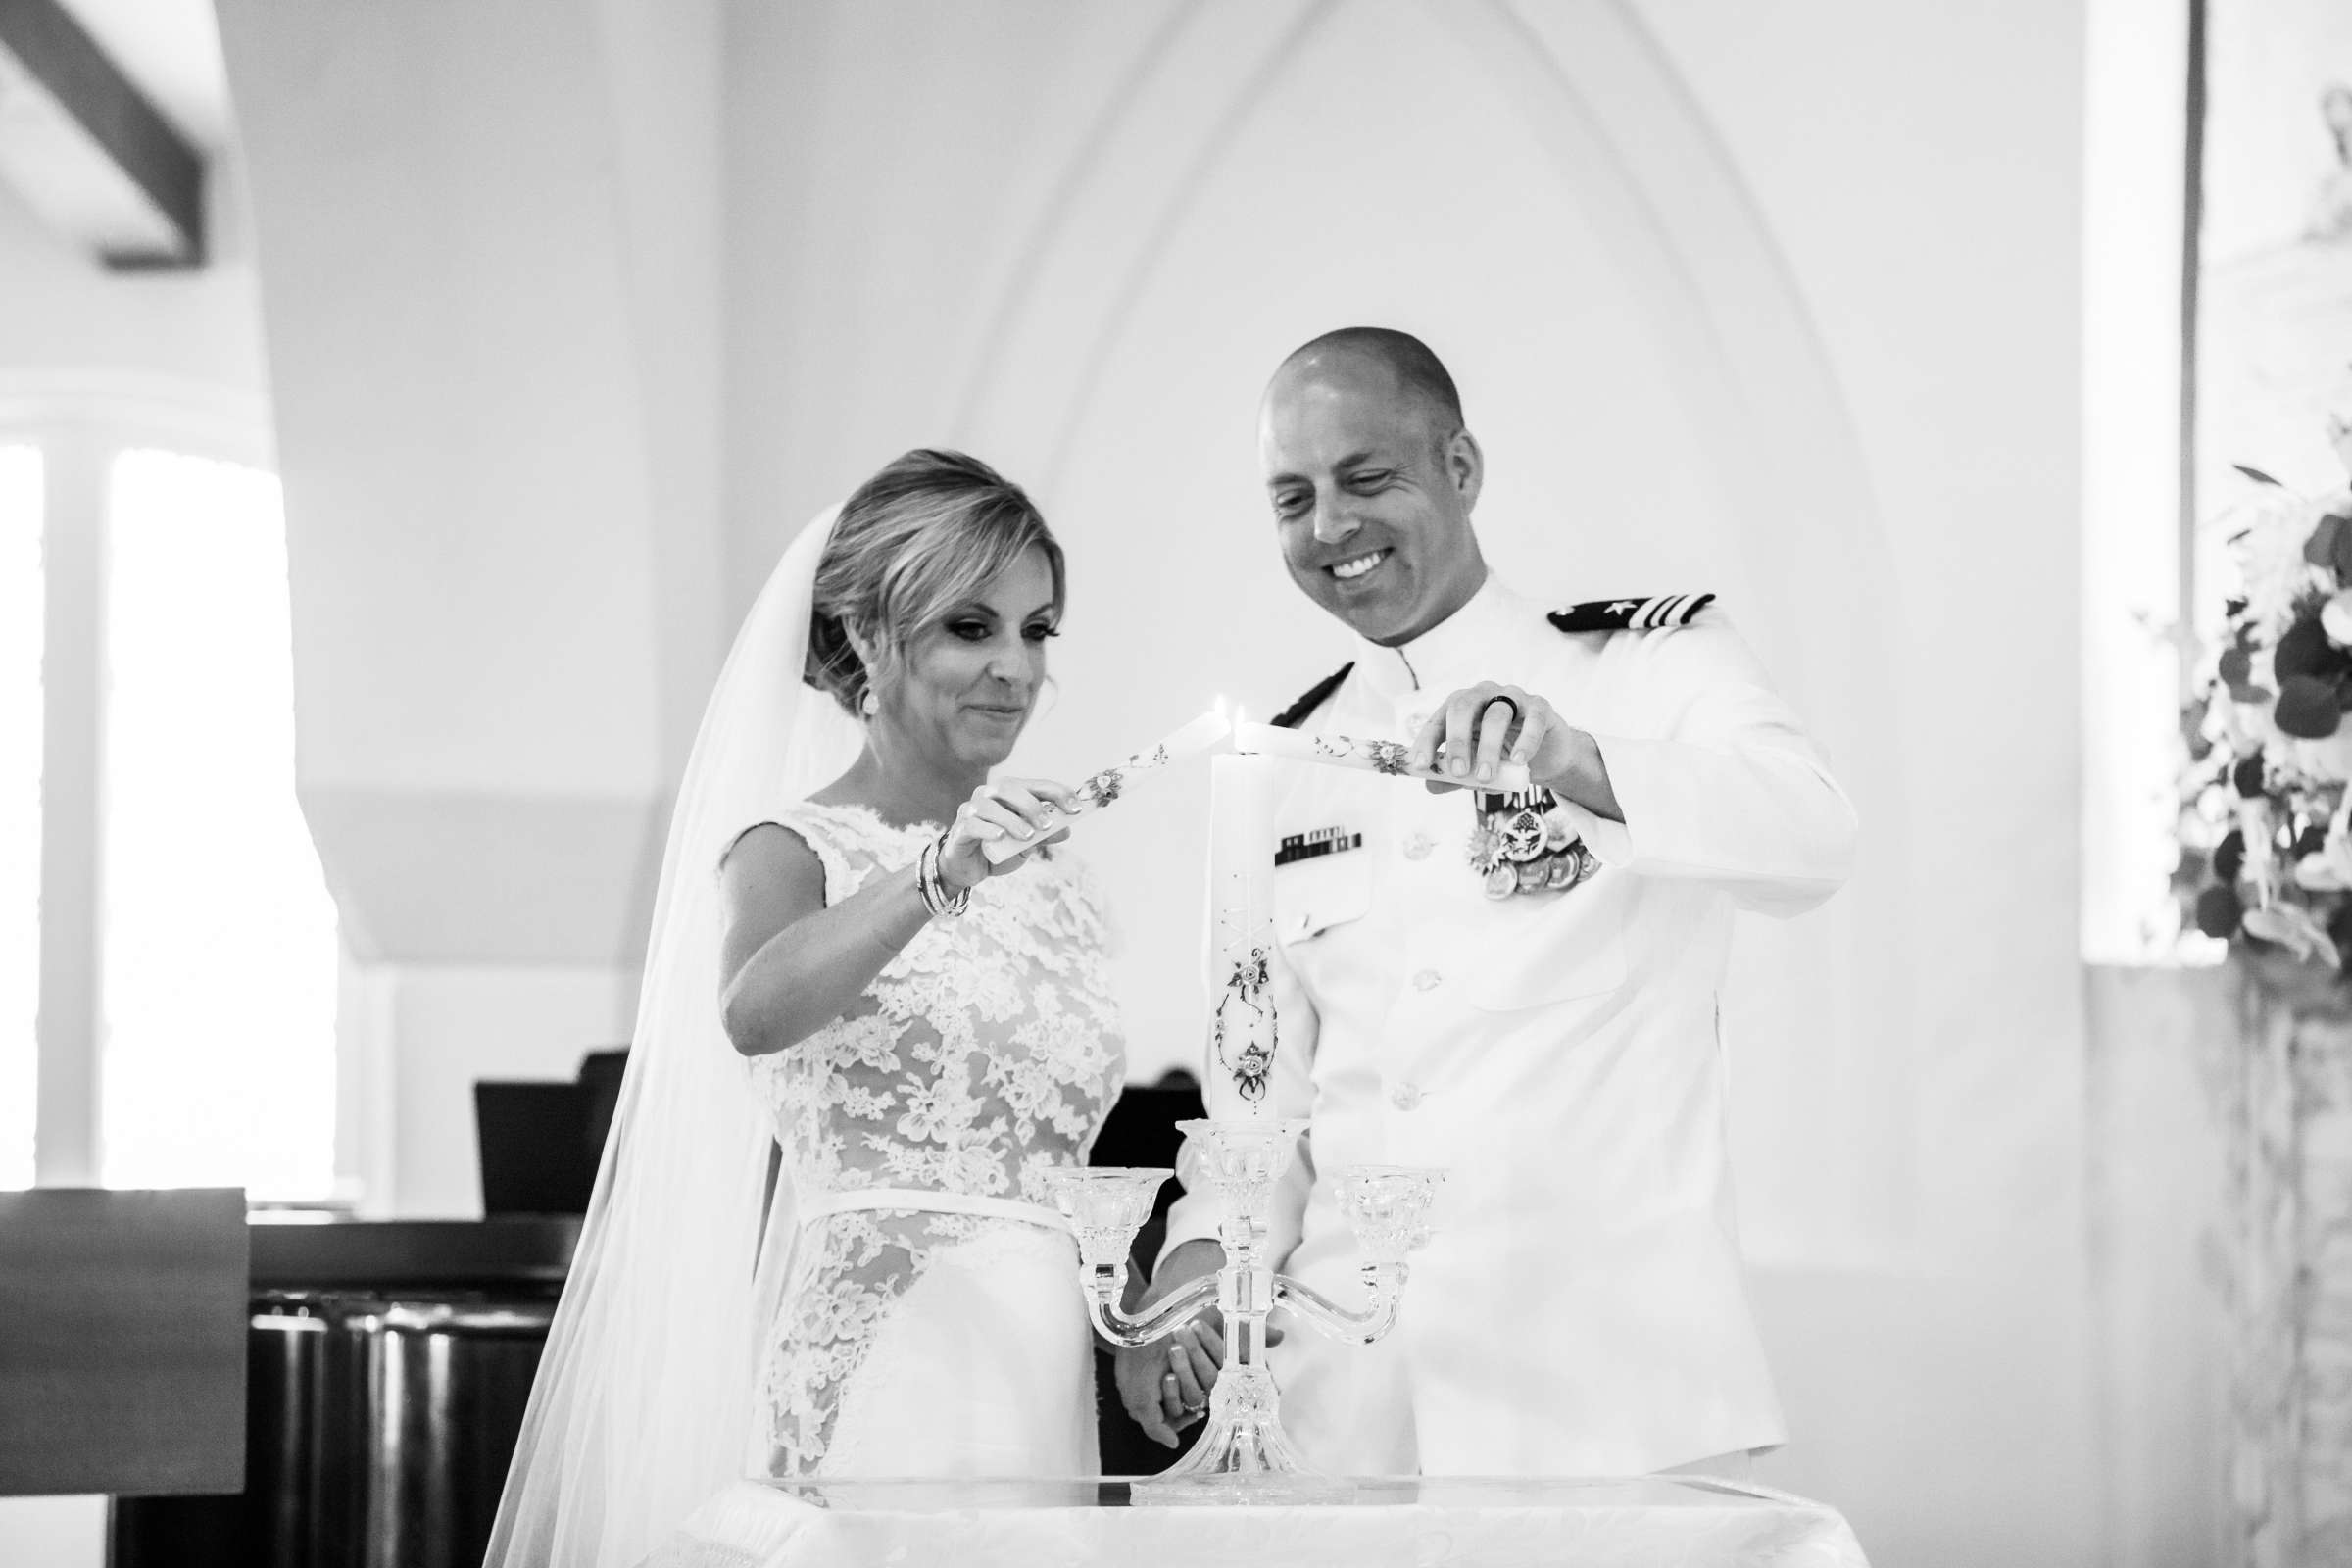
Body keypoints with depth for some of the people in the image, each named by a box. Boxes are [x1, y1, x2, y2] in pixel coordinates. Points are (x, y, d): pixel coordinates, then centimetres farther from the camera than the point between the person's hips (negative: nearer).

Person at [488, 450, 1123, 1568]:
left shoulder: (1046, 868, 15)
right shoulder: (796, 849, -2)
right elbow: (755, 1011, -25)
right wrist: (937, 879, -38)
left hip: (1042, 1366, 5)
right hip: (868, 1368, -5)